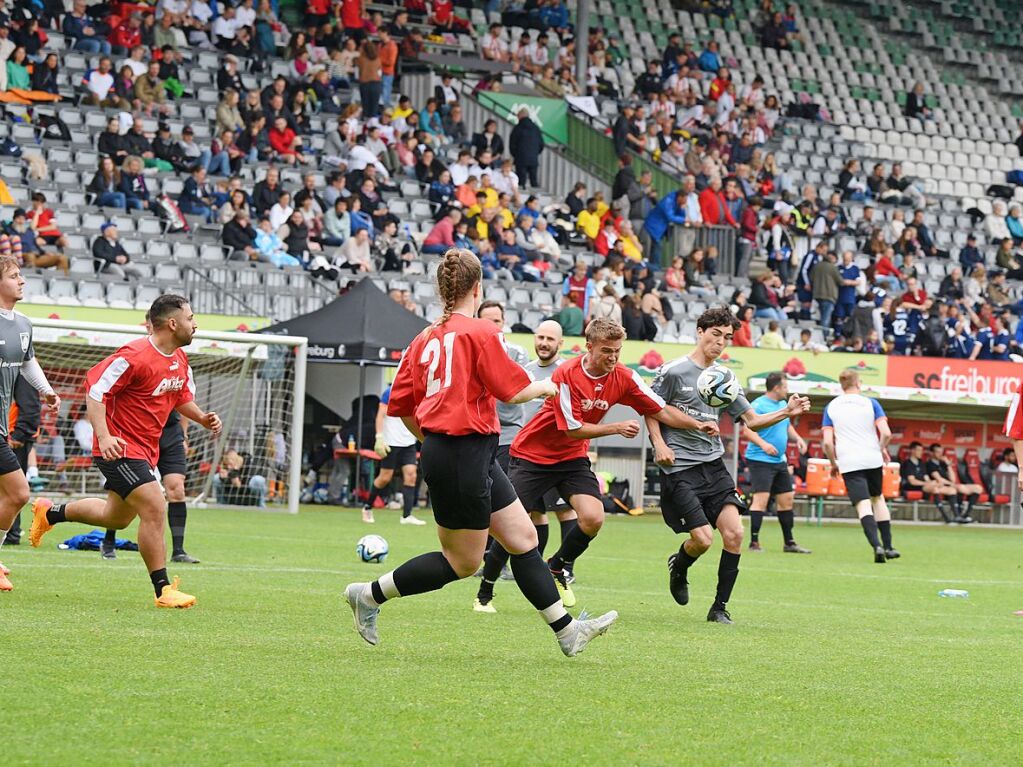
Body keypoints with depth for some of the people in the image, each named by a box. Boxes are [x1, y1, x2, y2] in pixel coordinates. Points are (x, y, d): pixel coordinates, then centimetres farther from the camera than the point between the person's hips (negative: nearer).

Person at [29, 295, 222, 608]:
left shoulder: (179, 359, 6)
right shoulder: (135, 356, -22)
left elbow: (182, 397, 22)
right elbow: (95, 389, -21)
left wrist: (202, 418, 2)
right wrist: (104, 436, -30)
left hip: (145, 450, 10)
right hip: (119, 448, -10)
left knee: (117, 517, 21)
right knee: (154, 509, -17)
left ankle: (50, 512, 42)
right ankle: (163, 590, -10)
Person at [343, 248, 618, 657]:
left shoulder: (425, 339, 8)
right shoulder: (481, 332, -13)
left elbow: (400, 405, 9)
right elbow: (513, 390, -15)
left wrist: (431, 439, 24)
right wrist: (543, 388, 6)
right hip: (464, 458, -9)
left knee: (523, 538, 11)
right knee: (462, 562, 3)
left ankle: (566, 631, 15)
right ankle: (370, 595, 8)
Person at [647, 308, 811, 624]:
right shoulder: (674, 371, -5)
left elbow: (751, 420, 15)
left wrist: (786, 412, -1)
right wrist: (659, 444, -12)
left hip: (714, 466, 5)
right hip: (680, 468, -5)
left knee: (734, 533, -10)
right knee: (703, 538, -14)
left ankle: (720, 607, 1)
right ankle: (678, 567, 23)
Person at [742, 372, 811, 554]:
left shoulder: (783, 404, 15)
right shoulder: (758, 405, -13)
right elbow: (747, 430, -19)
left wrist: (797, 438, 11)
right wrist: (763, 444, -31)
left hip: (779, 461, 9)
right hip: (760, 460, -9)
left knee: (786, 499, 11)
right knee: (761, 498, -15)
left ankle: (789, 542, 20)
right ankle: (754, 542, -13)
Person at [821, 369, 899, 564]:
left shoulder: (830, 407, 4)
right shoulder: (870, 403, 2)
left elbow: (827, 442, -3)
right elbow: (886, 433, -7)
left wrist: (833, 463, 12)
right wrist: (882, 449, 13)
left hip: (848, 463, -1)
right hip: (872, 459, 1)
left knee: (863, 505, -5)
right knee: (878, 498, 22)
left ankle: (877, 546, -25)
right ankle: (888, 546, 22)